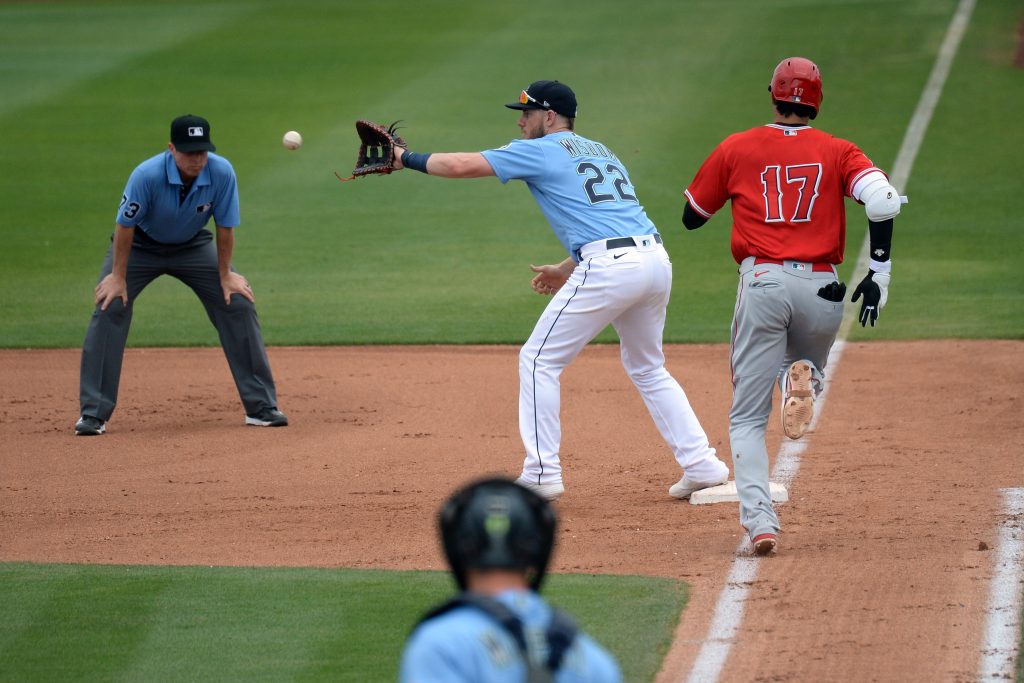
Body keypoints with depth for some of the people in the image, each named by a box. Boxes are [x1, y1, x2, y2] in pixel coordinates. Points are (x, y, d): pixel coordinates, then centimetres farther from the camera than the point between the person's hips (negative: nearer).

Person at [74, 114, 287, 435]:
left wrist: (225, 275, -6)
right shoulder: (147, 175, -35)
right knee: (110, 308, -19)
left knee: (238, 304, -8)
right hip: (141, 245, -2)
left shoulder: (222, 173, -27)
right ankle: (93, 414, -12)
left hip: (193, 246, 3)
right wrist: (118, 276, -18)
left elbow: (225, 226, -13)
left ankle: (261, 406, 2)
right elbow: (125, 225, -23)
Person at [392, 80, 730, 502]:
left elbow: (463, 165, 0)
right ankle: (701, 464, 15)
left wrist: (407, 159, 13)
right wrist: (567, 271, 35)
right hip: (655, 259, 8)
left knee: (539, 360, 4)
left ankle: (542, 474, 1)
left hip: (609, 267, -8)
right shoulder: (602, 153, 28)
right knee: (648, 368, 24)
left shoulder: (540, 150, 6)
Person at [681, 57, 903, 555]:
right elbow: (883, 200, -9)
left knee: (748, 417, 4)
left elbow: (691, 218, 18)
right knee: (808, 366, 30)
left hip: (761, 283, -1)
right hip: (821, 289, 1)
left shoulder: (736, 150, 9)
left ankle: (759, 519, -17)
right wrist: (879, 271, -4)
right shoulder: (837, 152, 8)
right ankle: (803, 379, -10)